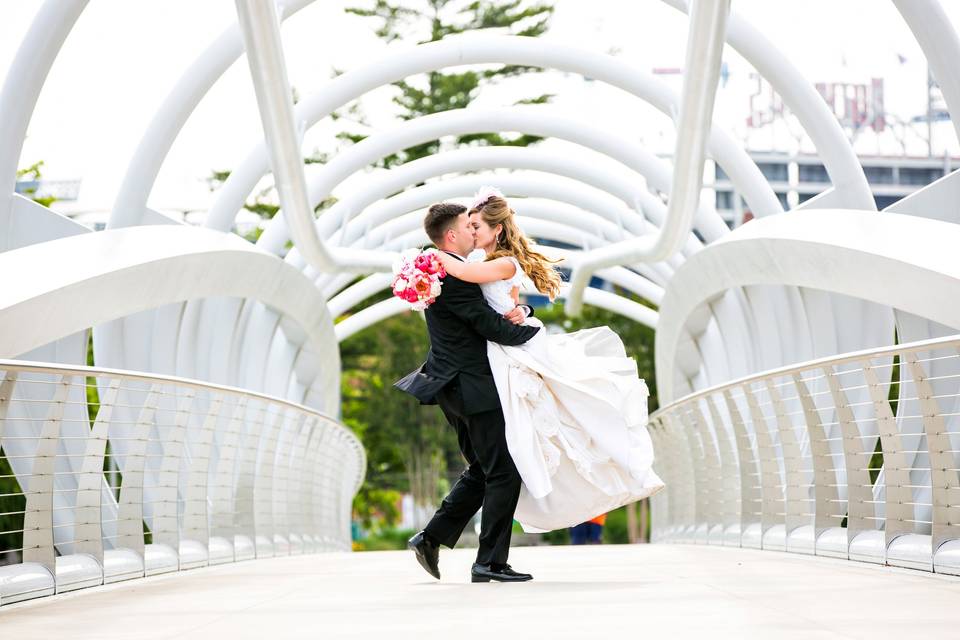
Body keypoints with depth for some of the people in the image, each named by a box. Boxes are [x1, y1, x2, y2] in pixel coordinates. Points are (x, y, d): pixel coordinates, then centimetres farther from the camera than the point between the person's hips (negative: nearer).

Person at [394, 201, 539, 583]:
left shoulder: (448, 272, 15)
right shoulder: (452, 277, -17)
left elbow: (495, 312, 18)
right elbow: (493, 329, -20)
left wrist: (516, 311, -5)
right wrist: (538, 332, -5)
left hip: (457, 389, 10)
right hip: (475, 389, -10)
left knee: (482, 471, 18)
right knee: (504, 473, -4)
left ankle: (432, 538, 15)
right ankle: (491, 562, -1)